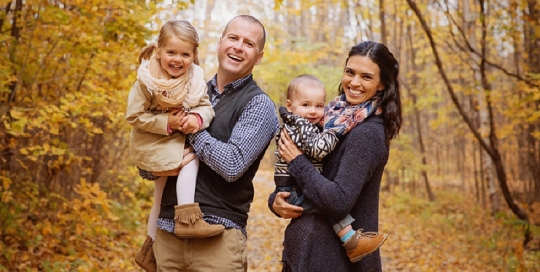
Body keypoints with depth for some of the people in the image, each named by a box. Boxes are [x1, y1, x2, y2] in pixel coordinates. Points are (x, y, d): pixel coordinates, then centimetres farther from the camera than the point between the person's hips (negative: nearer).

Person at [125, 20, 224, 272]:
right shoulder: (146, 81, -21)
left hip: (177, 141, 6)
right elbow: (134, 115, -20)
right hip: (152, 143, -6)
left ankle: (150, 249, 35)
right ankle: (188, 219, -22)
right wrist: (166, 123, -28)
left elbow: (206, 106, -10)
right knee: (191, 161, -27)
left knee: (163, 192, 17)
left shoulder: (195, 79, -9)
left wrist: (198, 118, -33)